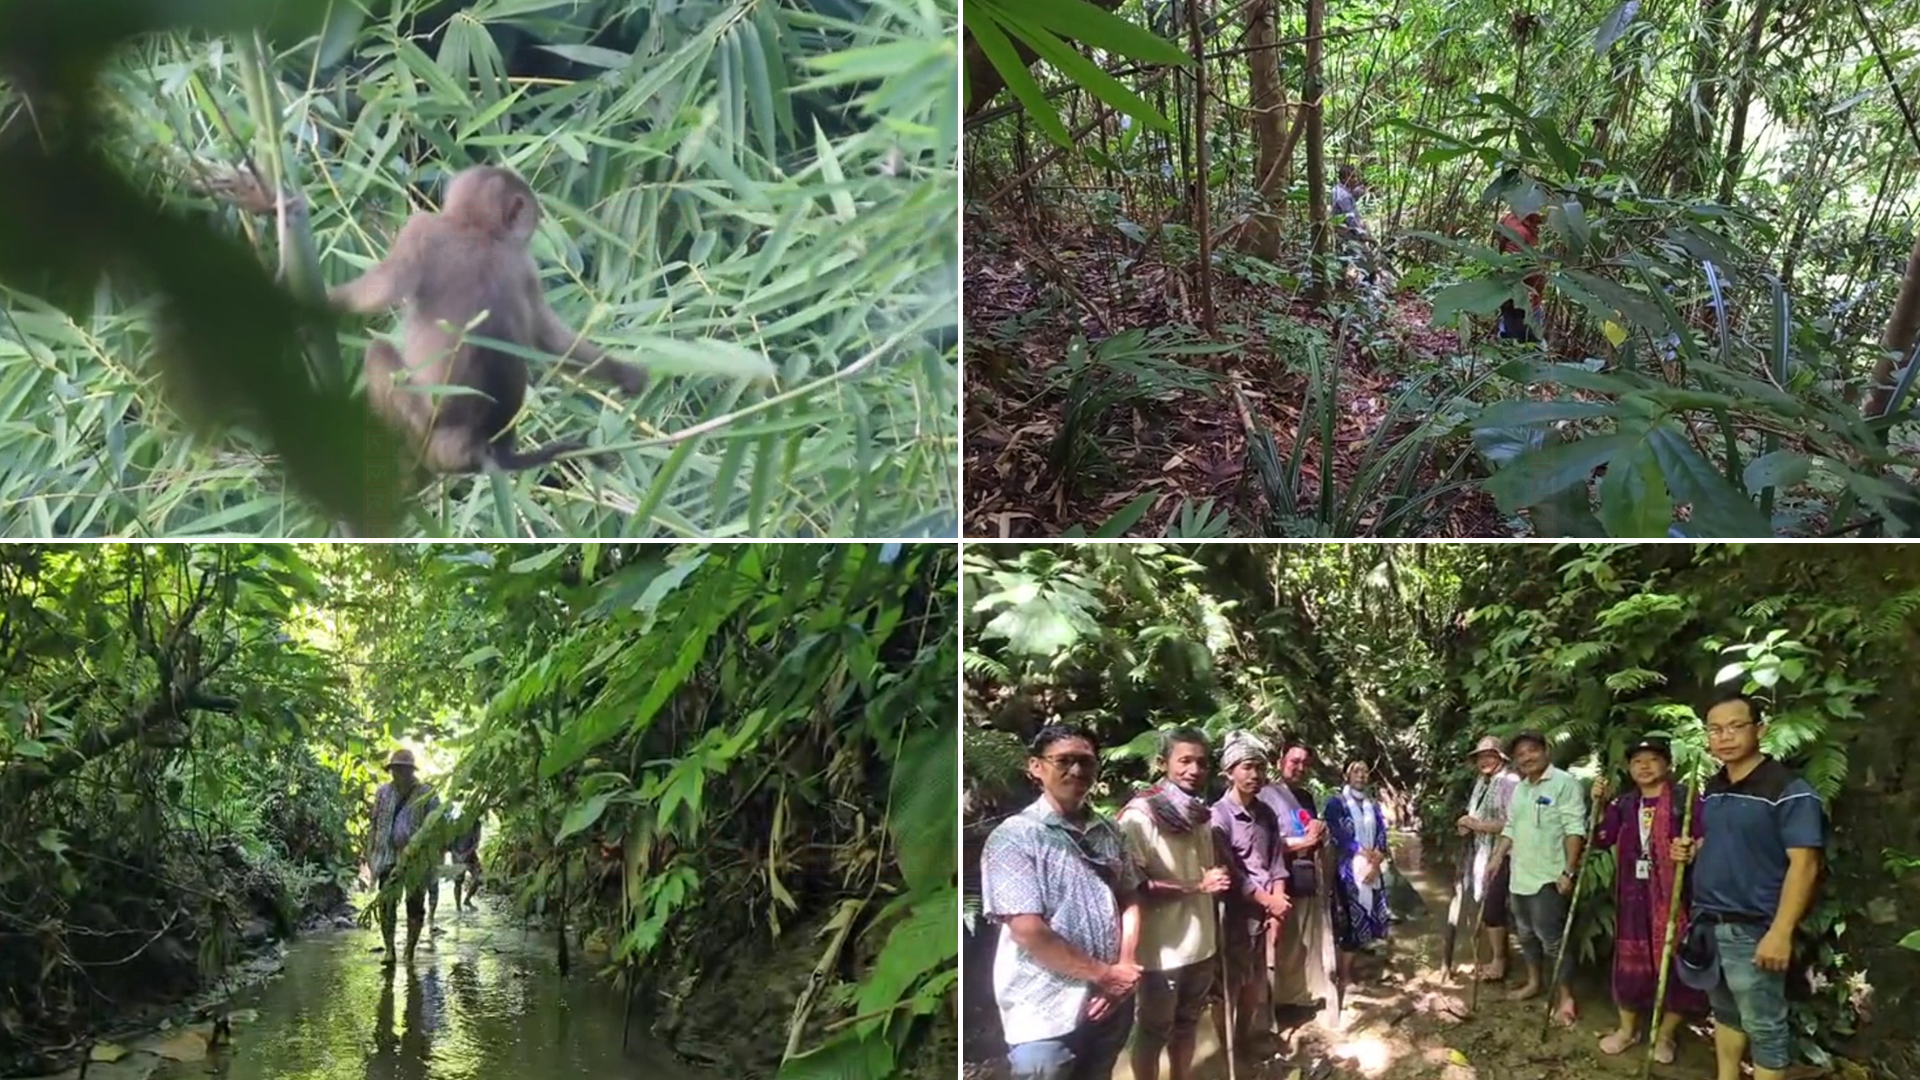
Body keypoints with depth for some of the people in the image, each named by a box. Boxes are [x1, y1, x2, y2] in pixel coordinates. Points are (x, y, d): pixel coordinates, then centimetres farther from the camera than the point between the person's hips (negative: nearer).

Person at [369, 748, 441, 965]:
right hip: (388, 856, 2)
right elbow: (375, 823, 15)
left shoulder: (426, 795, -2)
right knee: (385, 903, -8)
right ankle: (389, 949, -1)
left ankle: (410, 952, 11)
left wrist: (434, 858, -7)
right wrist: (371, 852, 11)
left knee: (415, 906, 2)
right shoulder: (383, 793, 8)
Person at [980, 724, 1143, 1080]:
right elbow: (1027, 931, -17)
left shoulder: (1108, 833, 8)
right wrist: (1103, 974, -12)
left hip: (1110, 1001, 6)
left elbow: (1129, 901, 12)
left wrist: (1124, 968, -6)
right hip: (1047, 1013, -6)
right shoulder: (1013, 837, -12)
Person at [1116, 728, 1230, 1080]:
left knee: (1186, 1026, 22)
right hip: (1161, 950, -7)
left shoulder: (1201, 814, 7)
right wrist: (1197, 886, -22)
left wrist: (1219, 881, 2)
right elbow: (1135, 887, -20)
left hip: (1201, 944, 7)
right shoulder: (1140, 816, -16)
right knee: (1152, 1034, 10)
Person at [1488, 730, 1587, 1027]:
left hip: (1548, 877, -8)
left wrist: (1569, 871, -22)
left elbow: (1575, 830, -18)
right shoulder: (1519, 788, 14)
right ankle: (1535, 981, 34)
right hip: (1519, 875, 8)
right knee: (1526, 933, 18)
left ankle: (1565, 997, 0)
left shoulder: (1564, 783, -13)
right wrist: (1496, 859, 13)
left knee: (1552, 938, -7)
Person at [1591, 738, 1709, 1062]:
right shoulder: (1624, 803, 10)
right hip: (1633, 893, 4)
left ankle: (1665, 1034, 19)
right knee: (1630, 960, 12)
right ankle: (1627, 1027, 28)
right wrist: (1599, 804, -1)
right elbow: (1601, 840, 7)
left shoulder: (1685, 798, -6)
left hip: (1672, 893, -4)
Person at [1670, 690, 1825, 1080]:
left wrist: (1781, 931, -25)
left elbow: (1803, 865, -19)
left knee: (1764, 1026, 2)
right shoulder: (1712, 789, 10)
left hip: (1753, 929, -8)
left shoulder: (1788, 790, -15)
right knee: (1725, 1013, 19)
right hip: (1708, 923, 8)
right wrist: (1694, 851, 3)